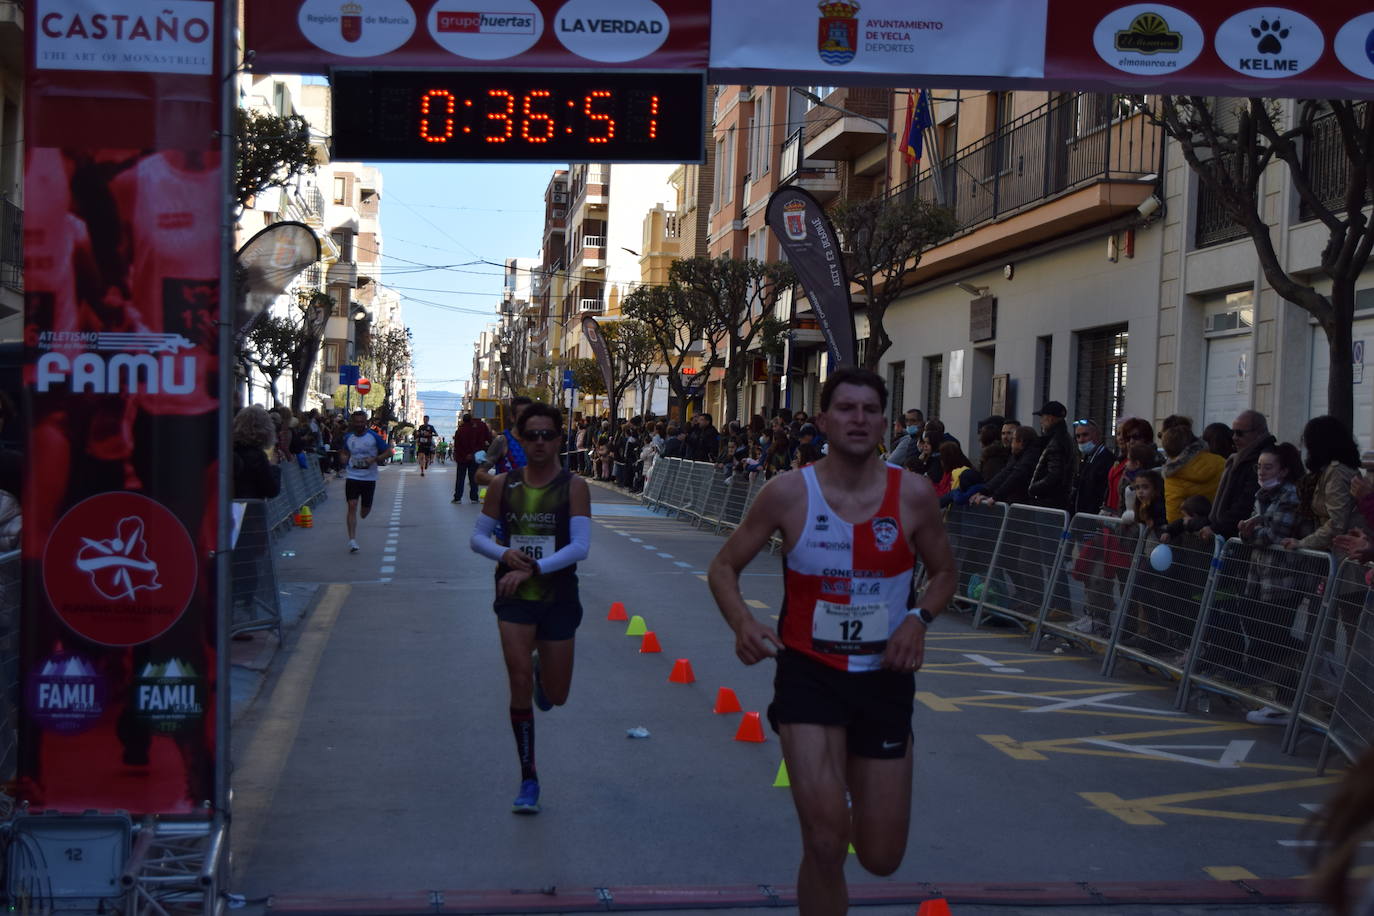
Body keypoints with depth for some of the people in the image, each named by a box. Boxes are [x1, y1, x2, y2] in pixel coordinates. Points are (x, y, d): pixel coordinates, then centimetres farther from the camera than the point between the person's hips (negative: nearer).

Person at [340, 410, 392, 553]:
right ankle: (352, 540, -12)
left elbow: (388, 452, -2)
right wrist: (345, 459, 0)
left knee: (365, 510, 7)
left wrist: (374, 459, -17)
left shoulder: (374, 437, -5)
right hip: (352, 476, 1)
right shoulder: (348, 438, 5)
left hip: (369, 478, -1)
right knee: (352, 507, -11)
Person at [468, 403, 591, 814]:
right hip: (514, 597, 1)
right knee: (520, 682, -11)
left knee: (556, 697, 8)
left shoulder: (573, 486, -8)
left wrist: (532, 569, -23)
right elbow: (477, 537, 7)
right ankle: (528, 780, 2)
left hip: (559, 597, -1)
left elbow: (580, 546, -15)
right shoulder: (502, 484, 0)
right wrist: (504, 553, -14)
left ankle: (543, 671, 47)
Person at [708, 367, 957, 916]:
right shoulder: (788, 493, -10)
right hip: (808, 671, -2)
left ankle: (852, 779, 45)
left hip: (885, 677, 2)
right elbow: (725, 566, 0)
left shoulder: (913, 495, -7)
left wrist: (919, 618, -12)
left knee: (882, 858, 10)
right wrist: (742, 623, -20)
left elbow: (943, 572, 8)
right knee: (825, 841, -13)